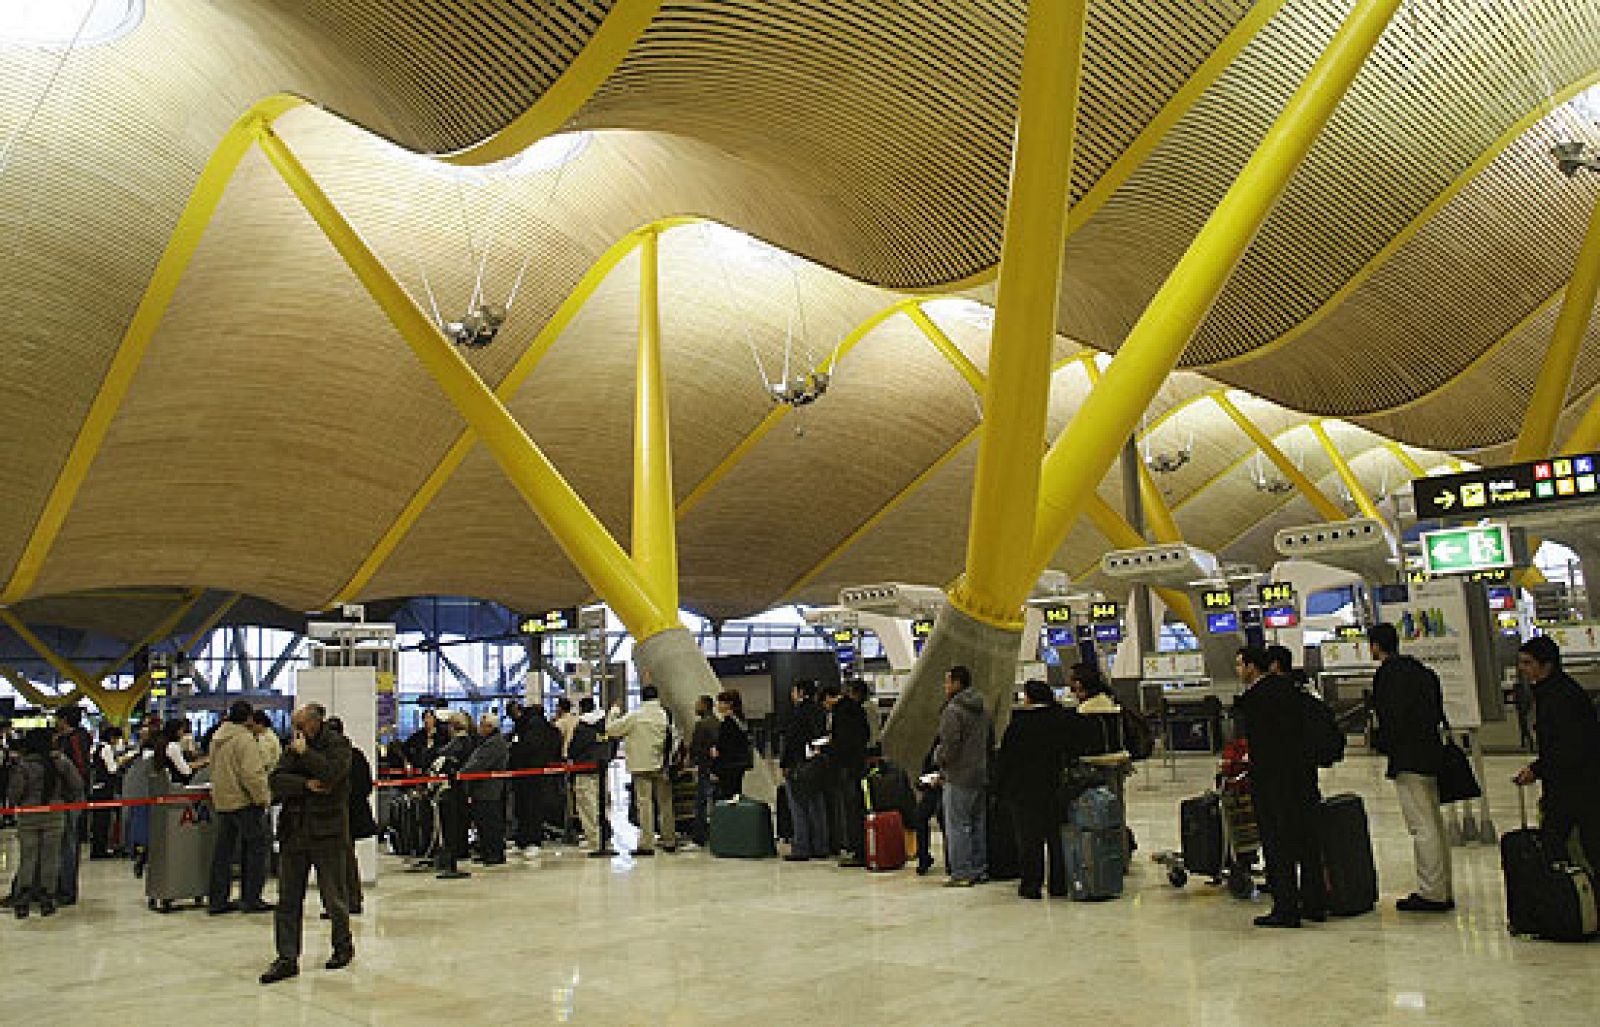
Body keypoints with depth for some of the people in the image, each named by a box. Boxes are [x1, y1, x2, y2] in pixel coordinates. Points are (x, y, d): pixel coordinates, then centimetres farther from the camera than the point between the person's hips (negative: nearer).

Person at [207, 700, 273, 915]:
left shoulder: (217, 738, 12)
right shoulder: (244, 739, -17)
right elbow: (252, 773, -23)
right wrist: (263, 797, -15)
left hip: (221, 801, 9)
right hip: (245, 802, -9)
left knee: (223, 850, 13)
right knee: (256, 848, 1)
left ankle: (217, 901, 17)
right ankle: (251, 899, 2)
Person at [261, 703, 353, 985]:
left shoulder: (337, 744, -4)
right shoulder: (293, 748, 12)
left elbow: (330, 773, -22)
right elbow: (276, 781, 1)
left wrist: (305, 752, -12)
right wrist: (306, 784, -14)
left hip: (327, 834, -5)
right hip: (293, 832, 5)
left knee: (333, 897, 6)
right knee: (288, 899, 3)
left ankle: (344, 947, 25)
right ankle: (287, 959, 9)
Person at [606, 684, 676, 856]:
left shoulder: (634, 716, -9)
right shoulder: (665, 715, 0)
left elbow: (610, 729, -5)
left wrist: (613, 713, 11)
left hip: (642, 766, -3)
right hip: (662, 766, 3)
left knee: (645, 803, -2)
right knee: (665, 803, 12)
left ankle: (647, 843, -5)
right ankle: (670, 841, 18)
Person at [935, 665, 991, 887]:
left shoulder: (953, 710, -15)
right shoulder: (983, 709, 13)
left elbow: (949, 745, -20)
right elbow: (991, 741, 19)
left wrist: (939, 761, -2)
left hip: (959, 777, -9)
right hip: (981, 775, 9)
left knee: (957, 826, -3)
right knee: (979, 825, 14)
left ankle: (961, 873, -3)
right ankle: (980, 869, 19)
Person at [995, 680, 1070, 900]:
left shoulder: (1019, 723, -11)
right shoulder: (1062, 720, 2)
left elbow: (1004, 757, -8)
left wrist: (1000, 785, 1)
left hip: (1025, 790, -4)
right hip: (1055, 789, 4)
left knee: (1029, 837, 2)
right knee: (1056, 836, 11)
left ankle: (1031, 885, 4)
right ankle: (1059, 884, 16)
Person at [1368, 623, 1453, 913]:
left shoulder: (1389, 674, -13)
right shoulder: (1419, 670, 16)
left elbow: (1392, 718, -20)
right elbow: (1437, 712, 19)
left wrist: (1379, 741, -2)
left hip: (1408, 759, -10)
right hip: (1429, 753, 10)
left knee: (1422, 827, -7)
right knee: (1434, 824, 14)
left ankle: (1431, 893, -4)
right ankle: (1442, 891, 21)